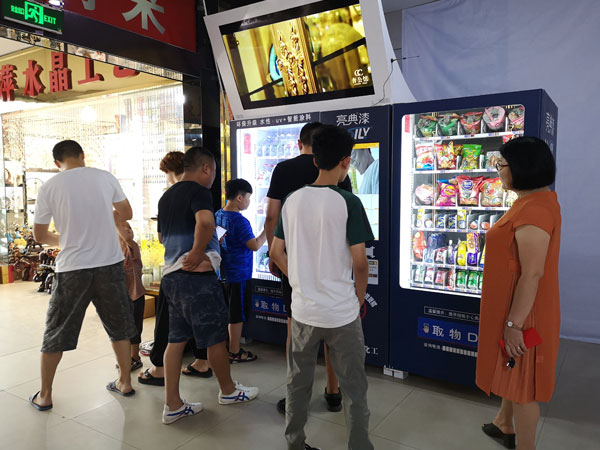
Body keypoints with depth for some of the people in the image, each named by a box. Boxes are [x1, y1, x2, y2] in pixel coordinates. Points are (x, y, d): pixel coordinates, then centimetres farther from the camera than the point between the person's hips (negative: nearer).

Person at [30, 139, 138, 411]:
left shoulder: (49, 187, -4)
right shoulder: (105, 178, -1)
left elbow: (39, 235, 3)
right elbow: (126, 214, 11)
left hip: (72, 268, -1)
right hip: (110, 263, 2)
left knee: (56, 333, 14)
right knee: (118, 326, 17)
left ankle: (44, 395, 25)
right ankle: (125, 382, 27)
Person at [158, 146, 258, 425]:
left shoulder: (166, 196, 16)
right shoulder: (198, 191, -11)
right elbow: (206, 221, -32)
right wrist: (198, 252, -20)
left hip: (171, 274, 8)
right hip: (197, 276, -8)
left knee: (176, 339, 12)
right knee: (216, 336, 9)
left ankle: (172, 405, 17)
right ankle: (228, 391, 27)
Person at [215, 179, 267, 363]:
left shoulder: (218, 215, 6)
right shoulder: (239, 221, -21)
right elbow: (255, 245, -22)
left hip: (225, 272, 9)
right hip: (239, 273, -9)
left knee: (231, 312, 18)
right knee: (237, 315, 3)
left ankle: (234, 347, 30)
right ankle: (235, 352, 14)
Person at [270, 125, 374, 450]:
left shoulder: (292, 200, 0)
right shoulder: (348, 202, -14)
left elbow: (276, 253, 4)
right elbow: (359, 262, -15)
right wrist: (360, 298, 1)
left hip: (303, 309, 5)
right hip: (342, 312, -4)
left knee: (298, 383, 19)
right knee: (353, 388, 11)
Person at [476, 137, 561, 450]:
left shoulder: (533, 210, -26)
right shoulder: (537, 199, 8)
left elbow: (532, 274, -28)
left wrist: (514, 324, -22)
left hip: (523, 312, -10)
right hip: (513, 307, 10)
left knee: (520, 381, 7)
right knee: (512, 374, 26)